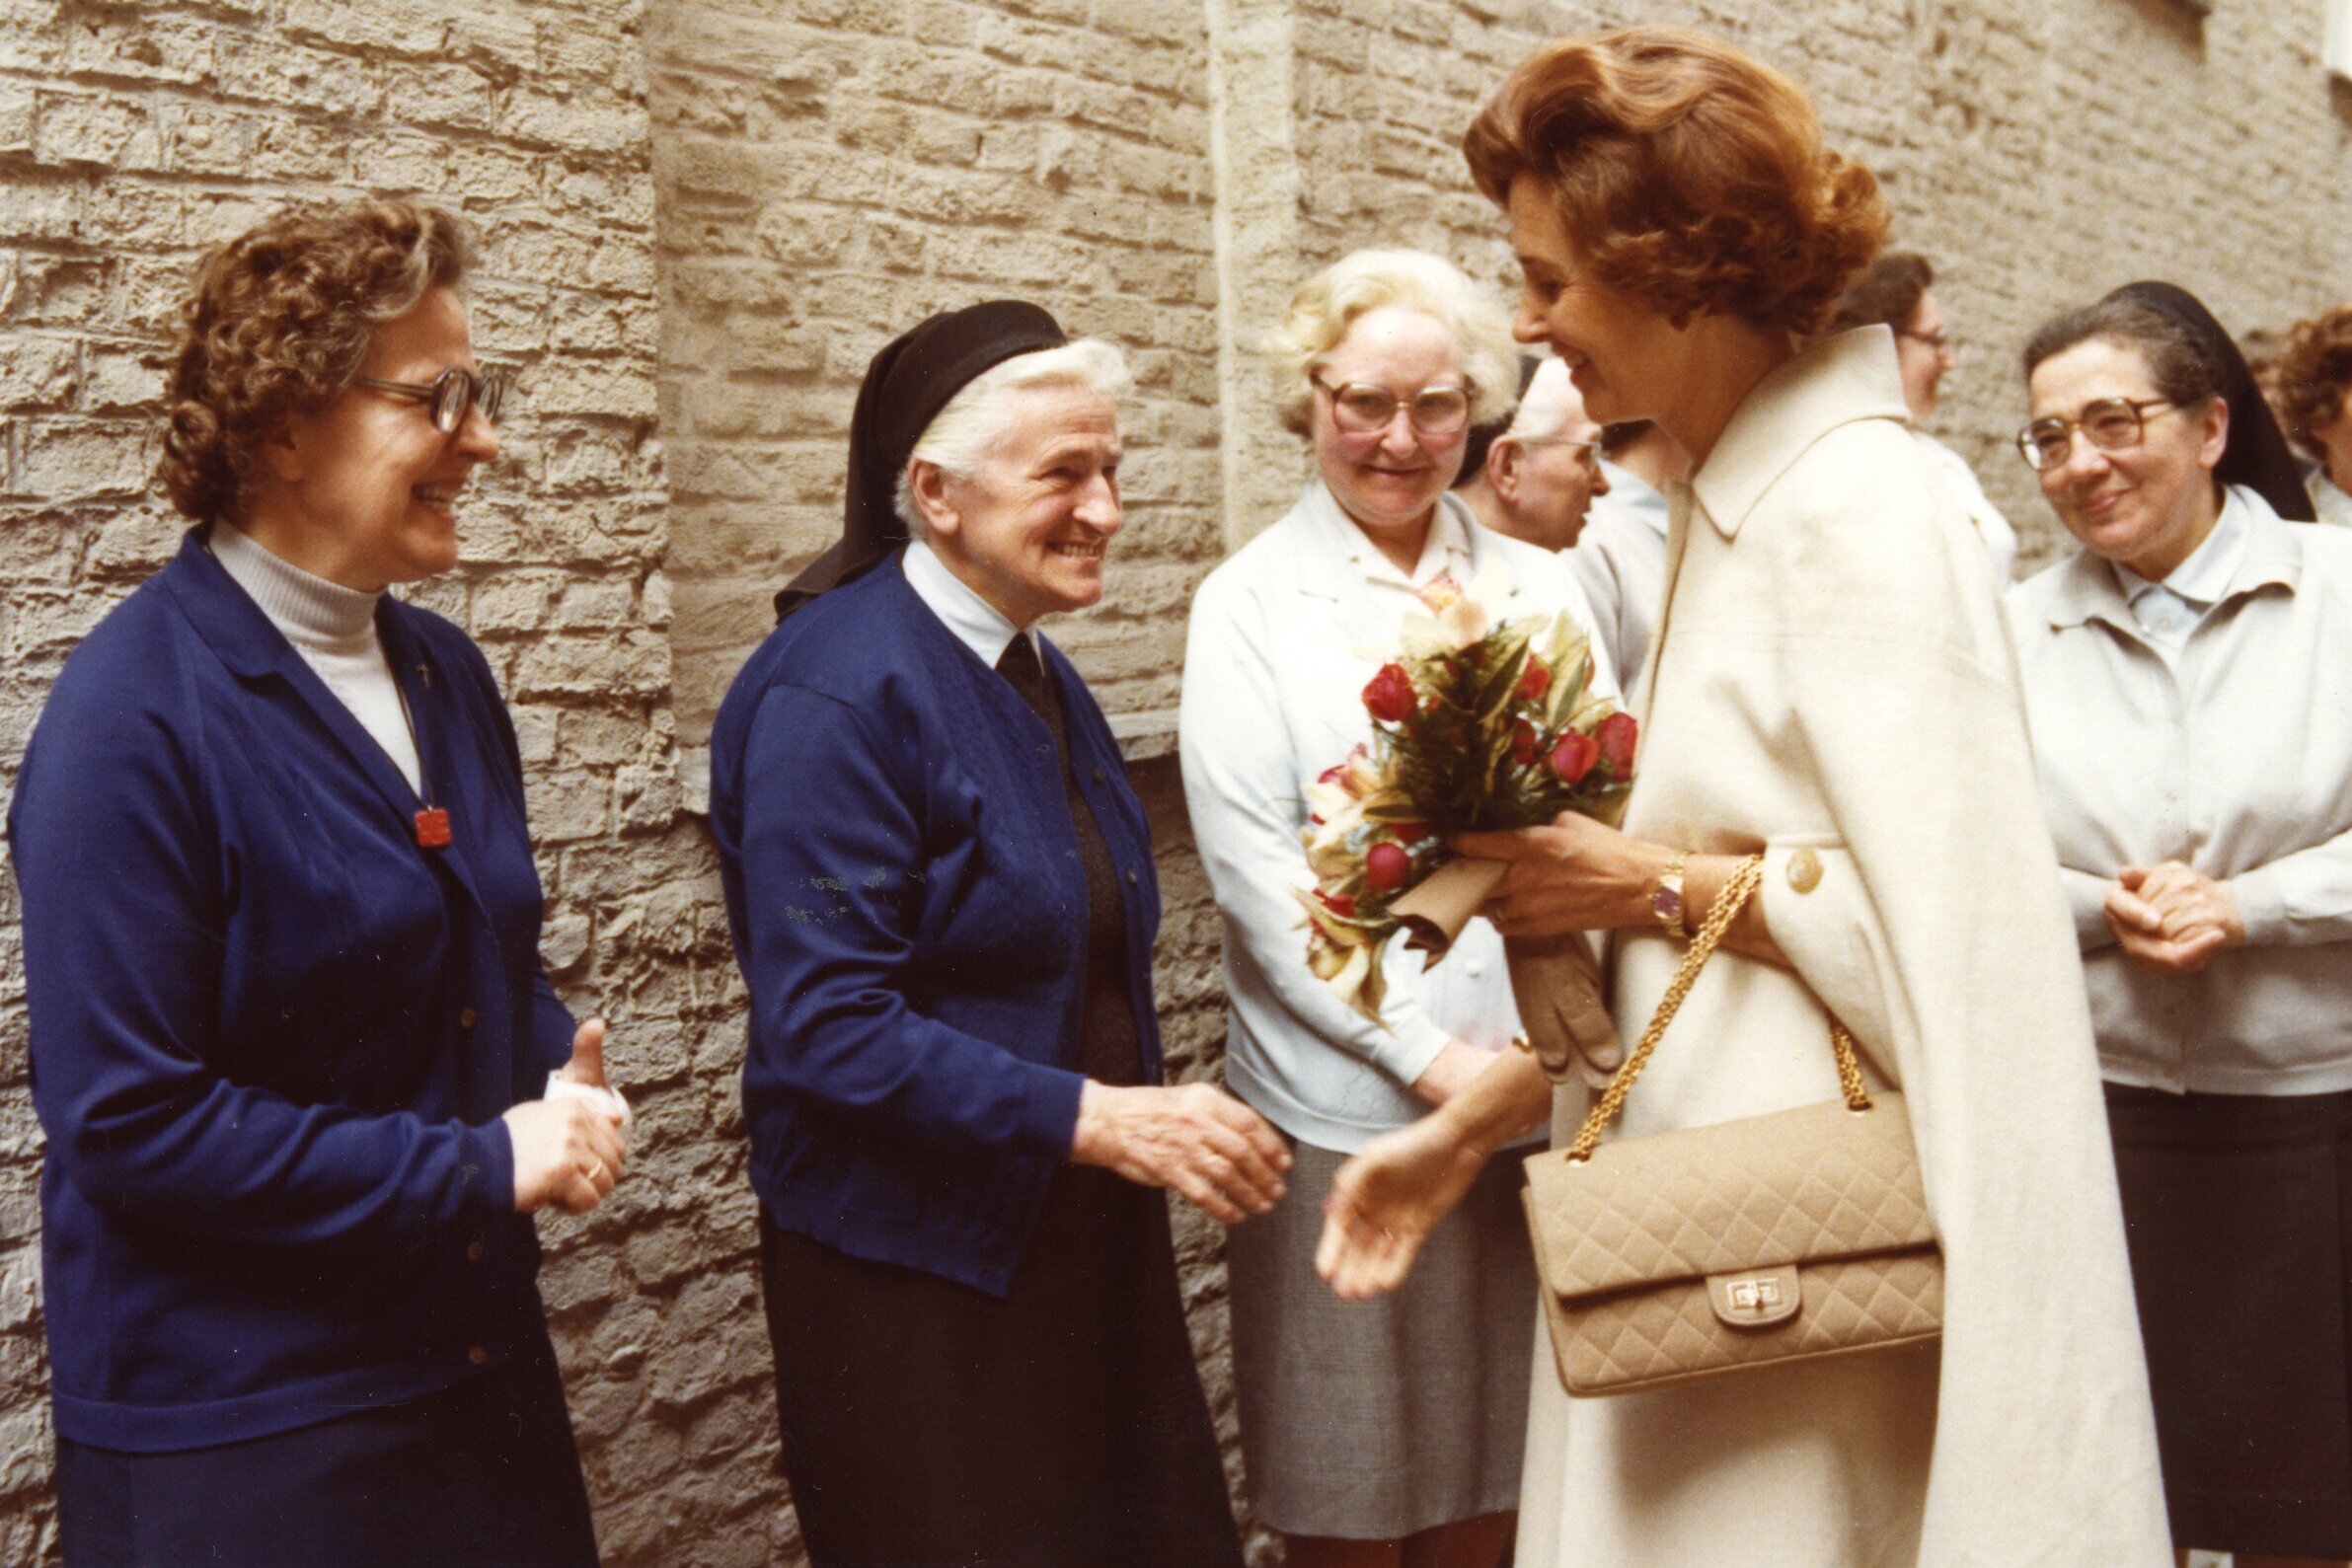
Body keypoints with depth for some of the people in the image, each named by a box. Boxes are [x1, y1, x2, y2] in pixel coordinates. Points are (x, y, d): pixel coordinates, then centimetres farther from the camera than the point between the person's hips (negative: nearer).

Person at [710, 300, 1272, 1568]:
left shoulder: (1038, 677, 10)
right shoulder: (832, 693, -16)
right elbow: (823, 1028, -22)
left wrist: (1163, 1125, 7)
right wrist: (1093, 1119, -24)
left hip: (1085, 1248, 8)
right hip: (921, 1275, -8)